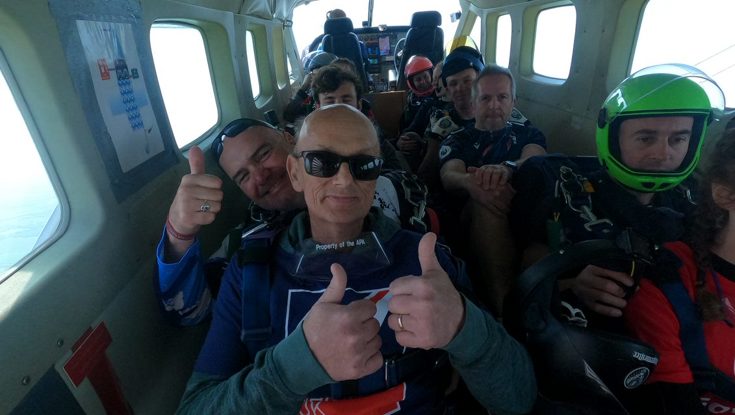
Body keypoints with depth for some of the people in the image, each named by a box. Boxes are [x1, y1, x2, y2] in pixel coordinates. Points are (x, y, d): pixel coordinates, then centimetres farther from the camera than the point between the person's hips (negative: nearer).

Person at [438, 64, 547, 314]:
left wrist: (506, 168, -28)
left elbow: (534, 160, 0)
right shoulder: (457, 140, 22)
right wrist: (472, 182, -29)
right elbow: (449, 177, -1)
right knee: (486, 199, -34)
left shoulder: (529, 135, 26)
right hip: (471, 221, -1)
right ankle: (506, 309, -37)